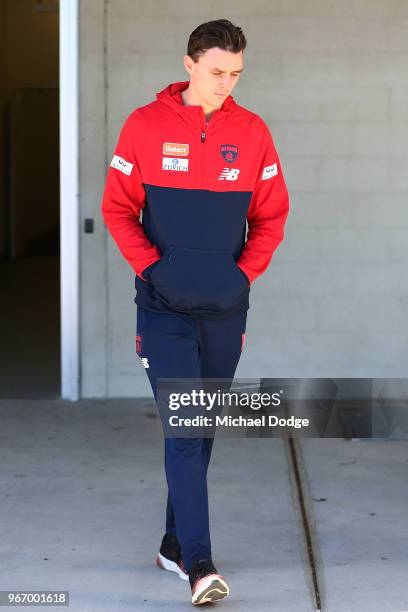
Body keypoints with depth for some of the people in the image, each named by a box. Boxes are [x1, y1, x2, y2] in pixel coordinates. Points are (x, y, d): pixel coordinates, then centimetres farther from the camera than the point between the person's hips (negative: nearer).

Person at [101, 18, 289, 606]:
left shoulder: (252, 132, 2)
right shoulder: (146, 126, -4)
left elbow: (271, 215, 7)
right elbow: (118, 208, 0)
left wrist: (245, 273, -5)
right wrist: (151, 267, -11)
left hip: (226, 308, 3)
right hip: (164, 308, -3)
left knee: (202, 429, 12)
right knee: (184, 430, -10)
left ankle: (175, 545, 26)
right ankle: (199, 564, -13)